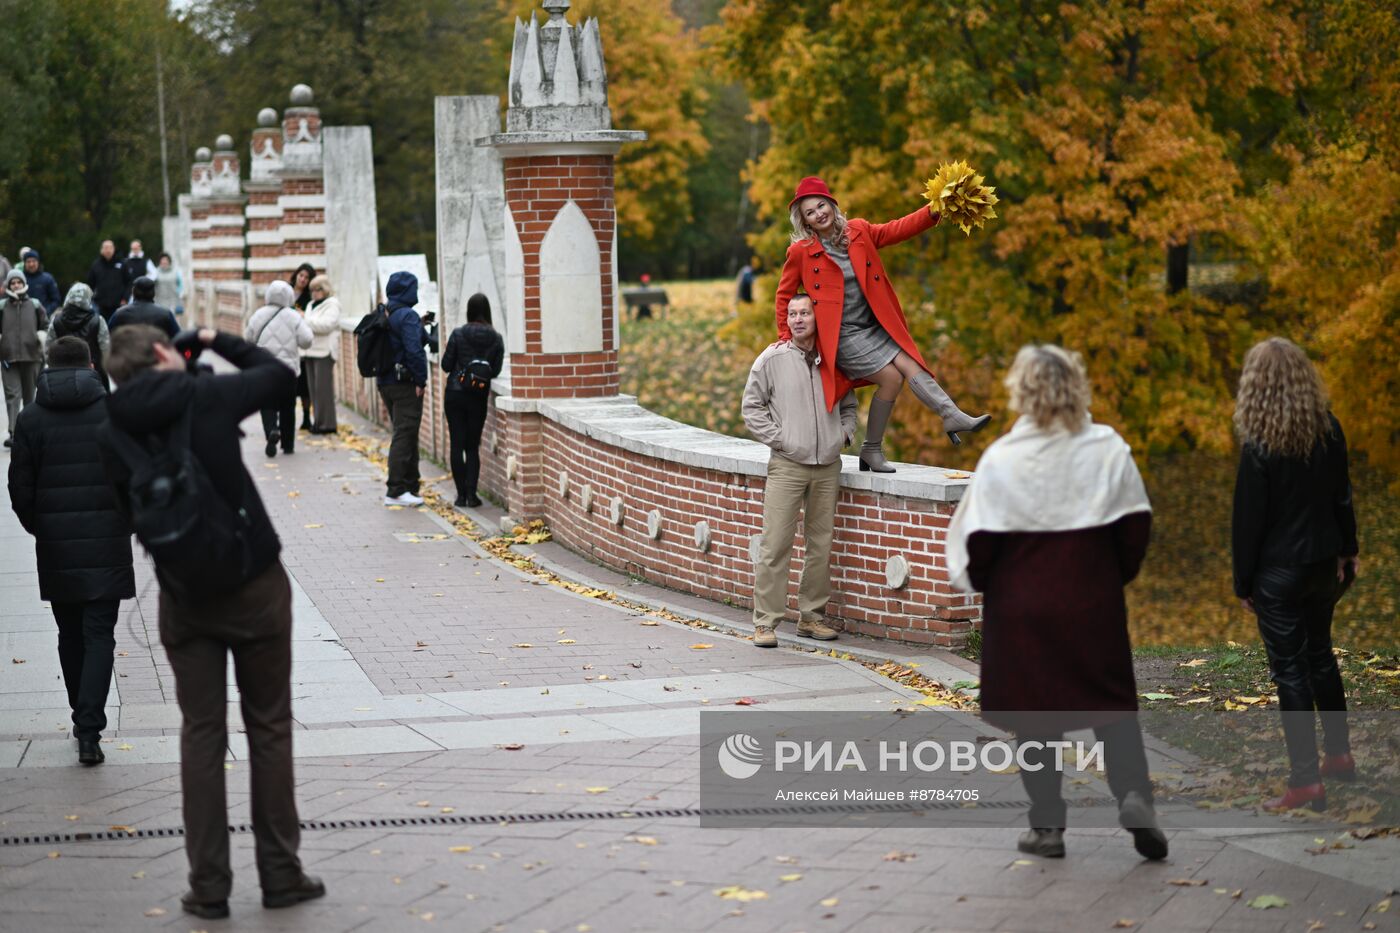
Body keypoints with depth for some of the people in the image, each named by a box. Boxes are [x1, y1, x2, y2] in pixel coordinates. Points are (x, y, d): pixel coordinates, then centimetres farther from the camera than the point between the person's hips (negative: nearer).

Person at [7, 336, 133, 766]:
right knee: (99, 636, 0)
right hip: (107, 544, -1)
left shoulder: (31, 418, 0)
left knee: (70, 635, 15)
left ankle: (83, 720, 24)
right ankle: (89, 731, -11)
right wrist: (127, 522, 12)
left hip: (55, 548, 1)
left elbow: (20, 488, 0)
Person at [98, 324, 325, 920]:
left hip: (183, 596, 3)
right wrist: (218, 341, 13)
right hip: (254, 585, -3)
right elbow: (280, 375, 4)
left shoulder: (113, 436, -1)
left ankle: (208, 886, 9)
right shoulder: (207, 397, -11)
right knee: (268, 726, 9)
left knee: (202, 733, 10)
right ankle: (280, 874, 14)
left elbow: (130, 511, 9)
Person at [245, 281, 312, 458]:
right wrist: (305, 325, 8)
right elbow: (306, 340, -9)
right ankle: (288, 445, 15)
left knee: (267, 405, 3)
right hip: (288, 368, 0)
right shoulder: (293, 317, -6)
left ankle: (271, 430, -26)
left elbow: (248, 338, 7)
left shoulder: (258, 315, 0)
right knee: (287, 407, 11)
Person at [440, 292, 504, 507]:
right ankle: (471, 494, -2)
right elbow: (496, 370, -1)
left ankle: (462, 494, 1)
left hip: (455, 394, -2)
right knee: (473, 446, 9)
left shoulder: (458, 334, -8)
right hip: (479, 397, 2)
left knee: (457, 444, 4)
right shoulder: (496, 339, -3)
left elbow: (446, 365, -5)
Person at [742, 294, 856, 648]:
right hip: (787, 464, -4)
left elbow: (848, 404, 23)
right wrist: (777, 438, -6)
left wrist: (844, 433, 7)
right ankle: (765, 622, -4)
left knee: (821, 545, 8)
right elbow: (752, 406, 2)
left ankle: (811, 617, 18)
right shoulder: (772, 359, -1)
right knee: (776, 545, -7)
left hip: (827, 466, 4)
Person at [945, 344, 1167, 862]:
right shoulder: (1109, 449, -3)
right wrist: (1118, 573, 17)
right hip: (1095, 602, 2)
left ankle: (1047, 827, 10)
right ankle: (1133, 795, -10)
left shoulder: (1001, 459, -11)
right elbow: (1135, 525, 1)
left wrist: (977, 581, 11)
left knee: (1035, 714, 8)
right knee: (1112, 704, 11)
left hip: (1021, 606, -2)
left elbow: (979, 534, -8)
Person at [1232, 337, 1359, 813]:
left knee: (1290, 670, 0)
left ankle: (1306, 782, 1)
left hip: (1279, 572, -6)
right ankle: (1339, 755, 33)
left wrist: (1243, 582, -3)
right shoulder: (1330, 429, -3)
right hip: (1323, 563, 6)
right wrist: (1347, 549, 21)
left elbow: (1248, 520, -13)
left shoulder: (1259, 447, -19)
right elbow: (1341, 497, 8)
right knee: (1320, 654, 23)